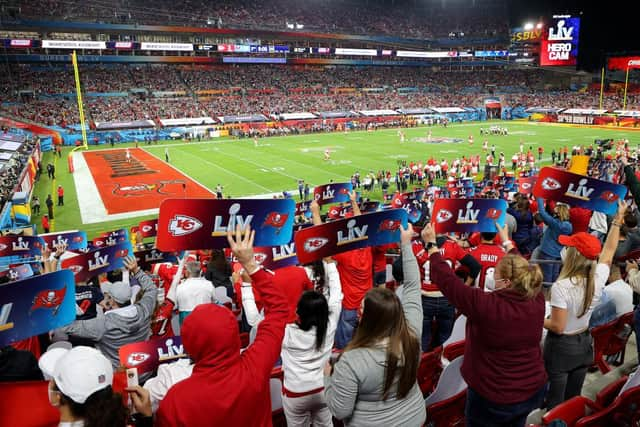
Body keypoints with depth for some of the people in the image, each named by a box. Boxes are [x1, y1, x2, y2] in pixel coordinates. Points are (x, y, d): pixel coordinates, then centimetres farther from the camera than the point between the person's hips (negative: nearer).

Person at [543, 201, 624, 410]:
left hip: (561, 347, -6)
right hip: (584, 344, 6)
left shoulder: (561, 287, -29)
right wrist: (618, 219, 14)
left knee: (555, 401, 11)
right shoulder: (599, 278, -12)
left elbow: (558, 327, -25)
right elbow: (609, 250, 5)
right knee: (573, 398, 22)